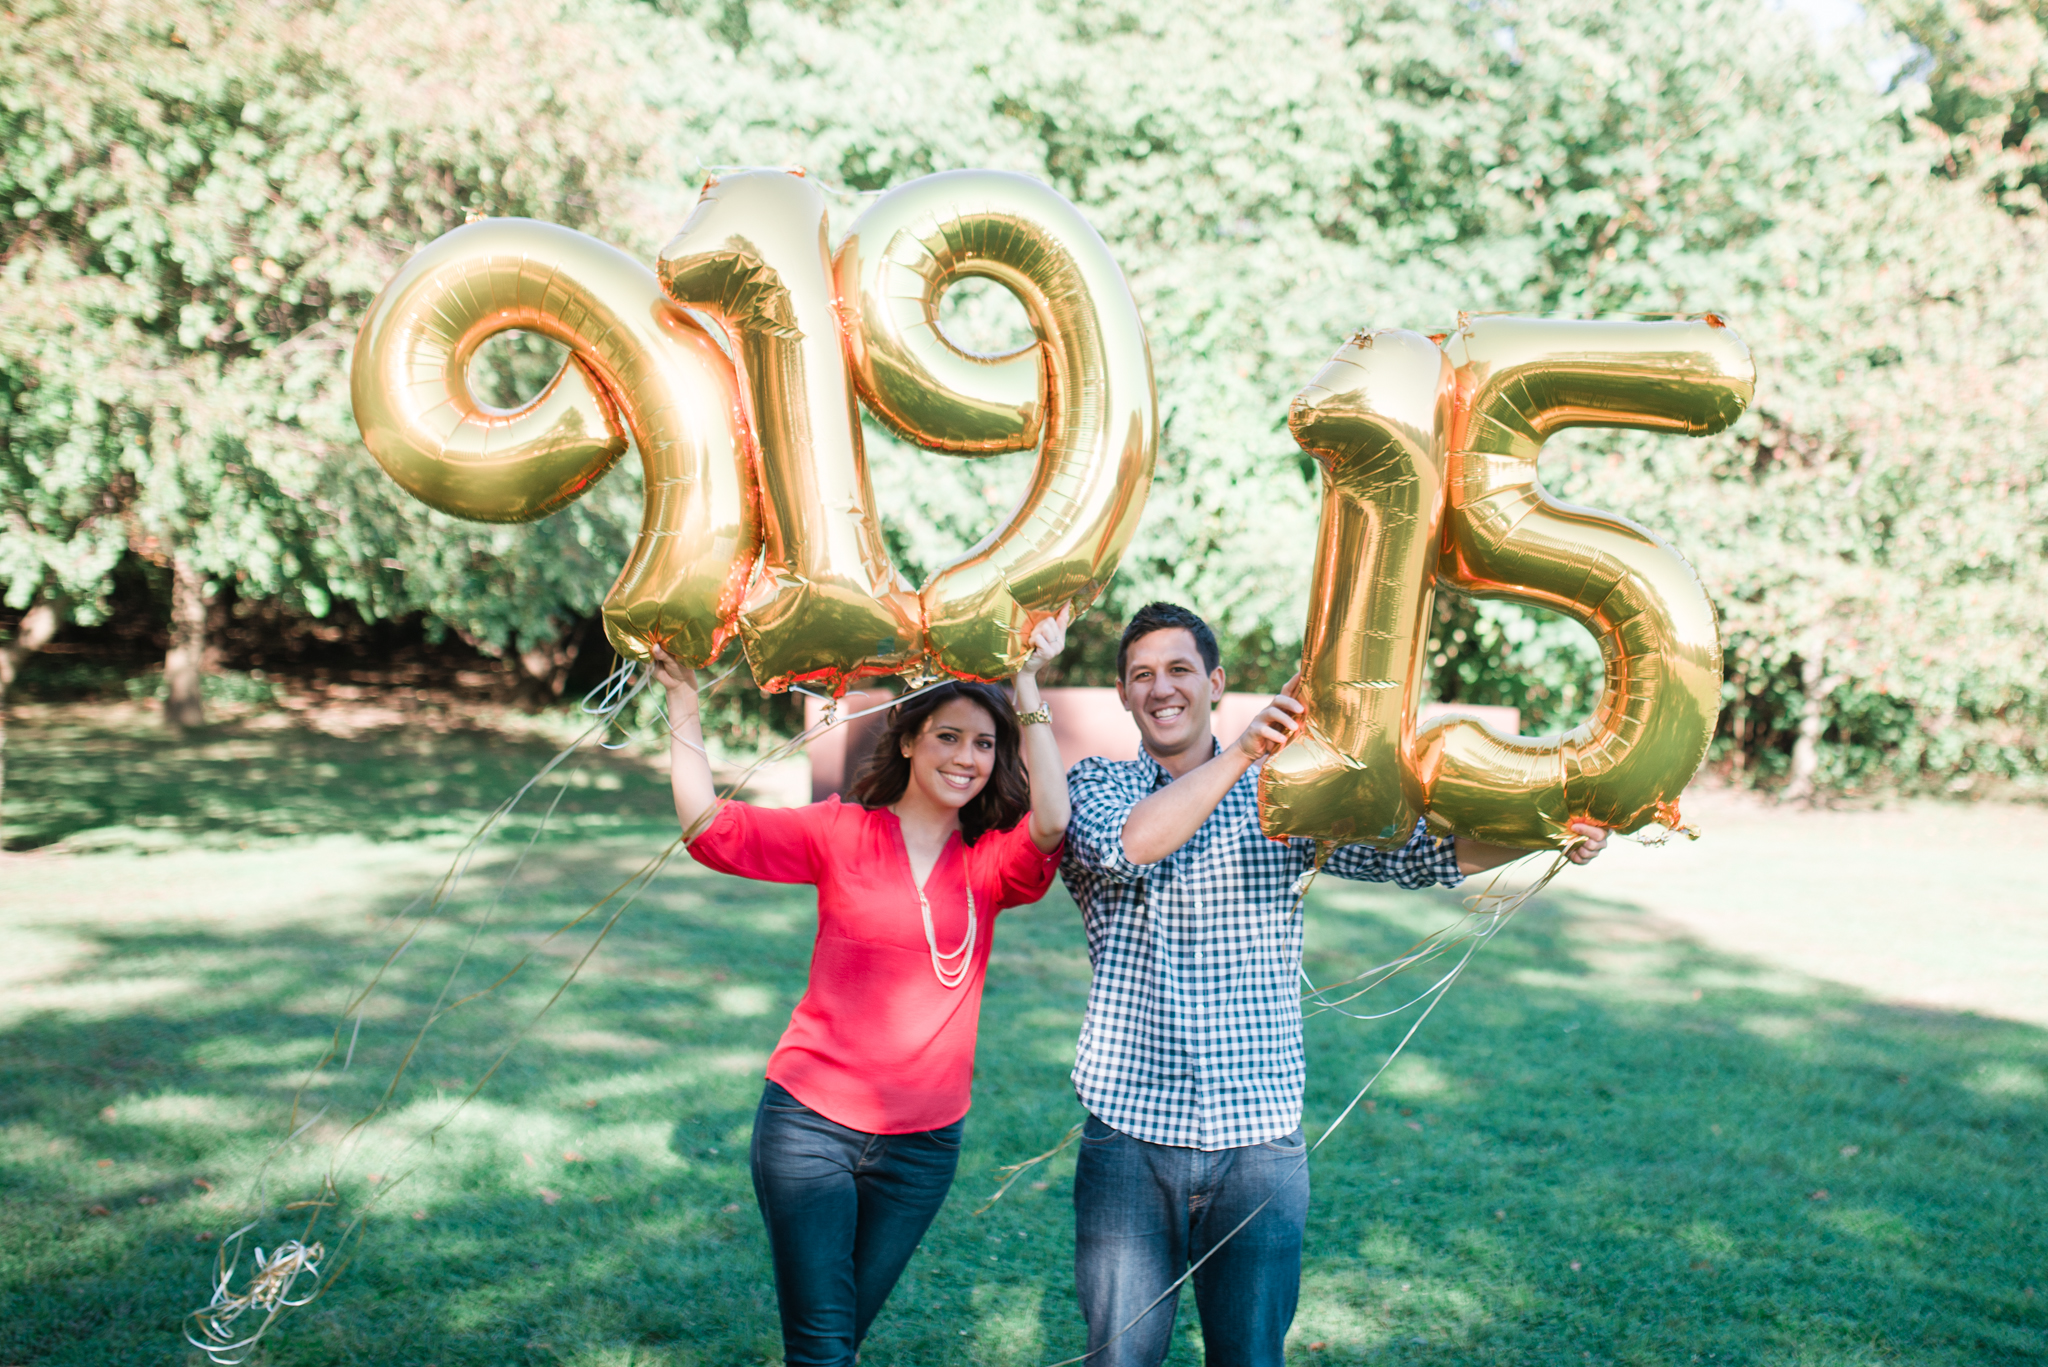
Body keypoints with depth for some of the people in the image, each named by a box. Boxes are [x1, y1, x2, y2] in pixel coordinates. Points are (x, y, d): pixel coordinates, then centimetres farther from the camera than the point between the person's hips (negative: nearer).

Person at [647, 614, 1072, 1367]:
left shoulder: (991, 862, 0)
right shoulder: (842, 832, -3)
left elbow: (1050, 824, -22)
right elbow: (710, 828, -12)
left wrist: (1027, 686, -23)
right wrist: (683, 703, -17)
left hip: (922, 1141, 2)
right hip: (811, 1121, -2)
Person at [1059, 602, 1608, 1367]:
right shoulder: (1096, 786, 4)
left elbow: (1414, 850, -5)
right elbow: (1129, 844, -19)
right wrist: (1242, 752, -27)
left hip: (1259, 1142, 1)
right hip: (1130, 1138, -1)